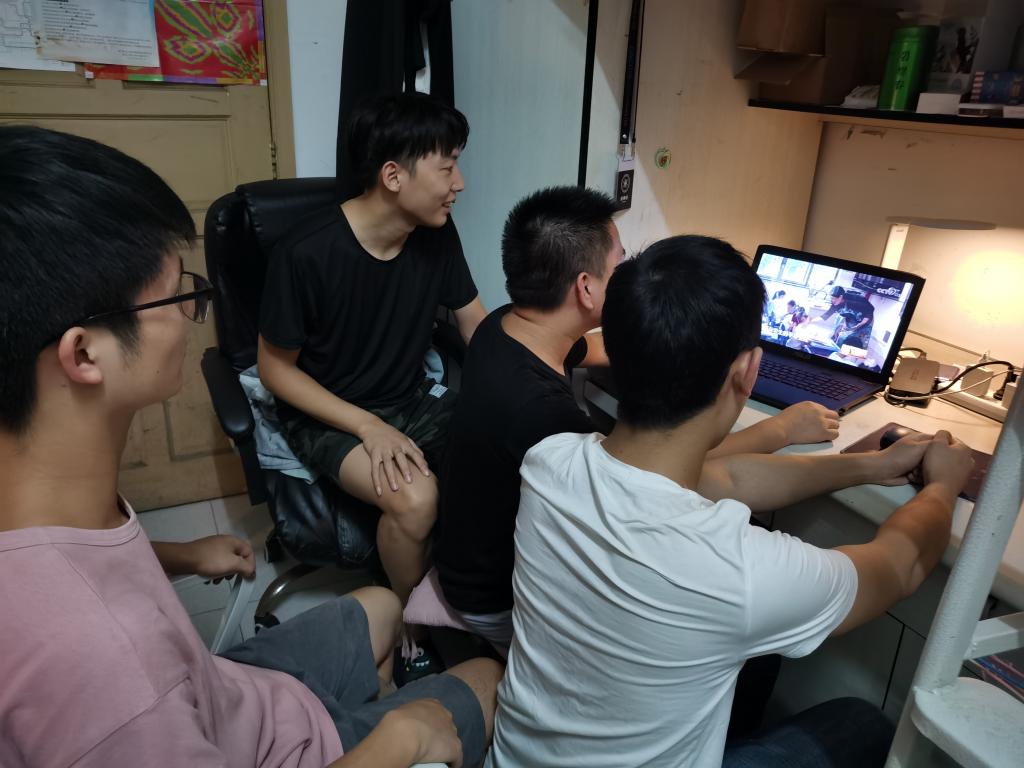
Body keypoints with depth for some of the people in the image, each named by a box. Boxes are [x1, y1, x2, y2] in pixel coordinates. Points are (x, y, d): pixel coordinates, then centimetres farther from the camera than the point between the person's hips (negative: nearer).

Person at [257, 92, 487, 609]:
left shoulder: (437, 234, -5)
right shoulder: (308, 253, -21)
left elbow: (477, 326, 4)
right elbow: (275, 368, -11)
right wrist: (369, 426, -23)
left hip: (413, 400, 5)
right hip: (327, 416, -5)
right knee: (416, 499, -31)